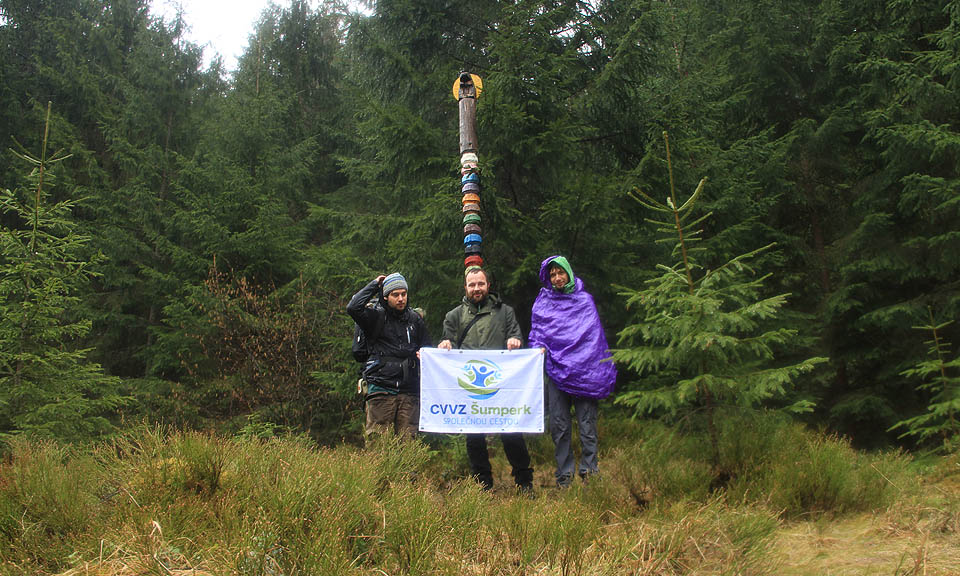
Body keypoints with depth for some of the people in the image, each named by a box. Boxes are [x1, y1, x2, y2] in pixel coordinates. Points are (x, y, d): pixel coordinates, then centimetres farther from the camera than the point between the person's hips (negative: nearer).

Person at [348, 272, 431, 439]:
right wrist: (374, 284, -6)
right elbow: (353, 308, -18)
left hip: (409, 391, 3)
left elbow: (427, 348, 25)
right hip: (381, 389, -3)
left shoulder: (415, 319, 15)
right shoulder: (376, 316, 2)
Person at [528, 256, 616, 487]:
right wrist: (539, 347, -10)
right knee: (559, 426, 3)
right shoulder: (543, 302, 11)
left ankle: (589, 472, 5)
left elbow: (595, 336, 8)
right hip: (556, 371, 1)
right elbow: (536, 332, 13)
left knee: (587, 424, -1)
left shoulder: (584, 300, 9)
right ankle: (564, 475, 10)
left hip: (584, 371, -1)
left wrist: (604, 371, 2)